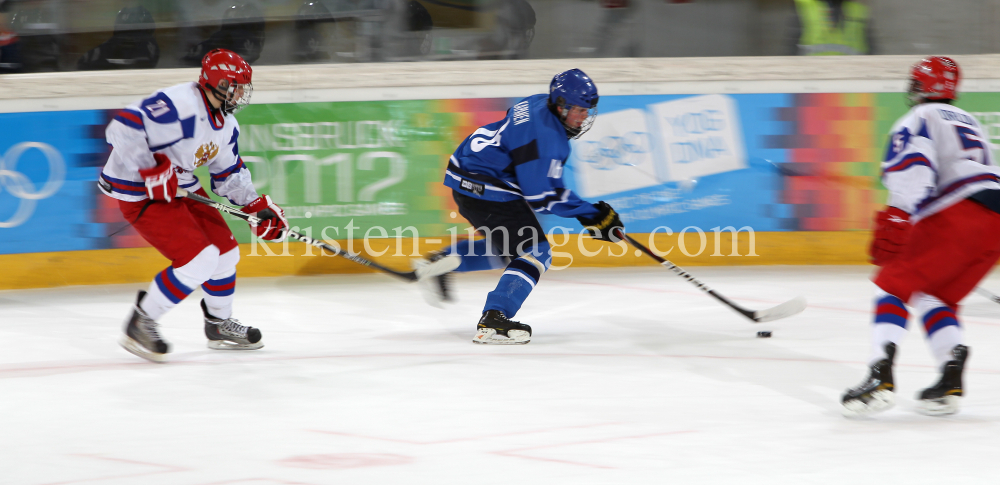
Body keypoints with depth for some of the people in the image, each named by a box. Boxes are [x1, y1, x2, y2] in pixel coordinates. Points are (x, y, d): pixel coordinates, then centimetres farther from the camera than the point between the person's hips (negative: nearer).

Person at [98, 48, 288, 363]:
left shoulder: (226, 124, 5)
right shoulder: (179, 106, -27)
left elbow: (229, 174, 18)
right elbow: (122, 129, -33)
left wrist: (258, 207, 6)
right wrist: (151, 171, -32)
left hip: (181, 187, 10)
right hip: (139, 193, -10)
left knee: (225, 252, 12)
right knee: (199, 260, -16)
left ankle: (219, 325, 33)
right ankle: (140, 324, -3)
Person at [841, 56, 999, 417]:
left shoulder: (918, 120, 8)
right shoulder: (970, 124, 33)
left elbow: (913, 168, -12)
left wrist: (895, 220, -21)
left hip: (957, 215, -7)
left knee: (894, 284, -1)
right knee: (935, 297, 20)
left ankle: (881, 375, -20)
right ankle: (951, 379, -1)